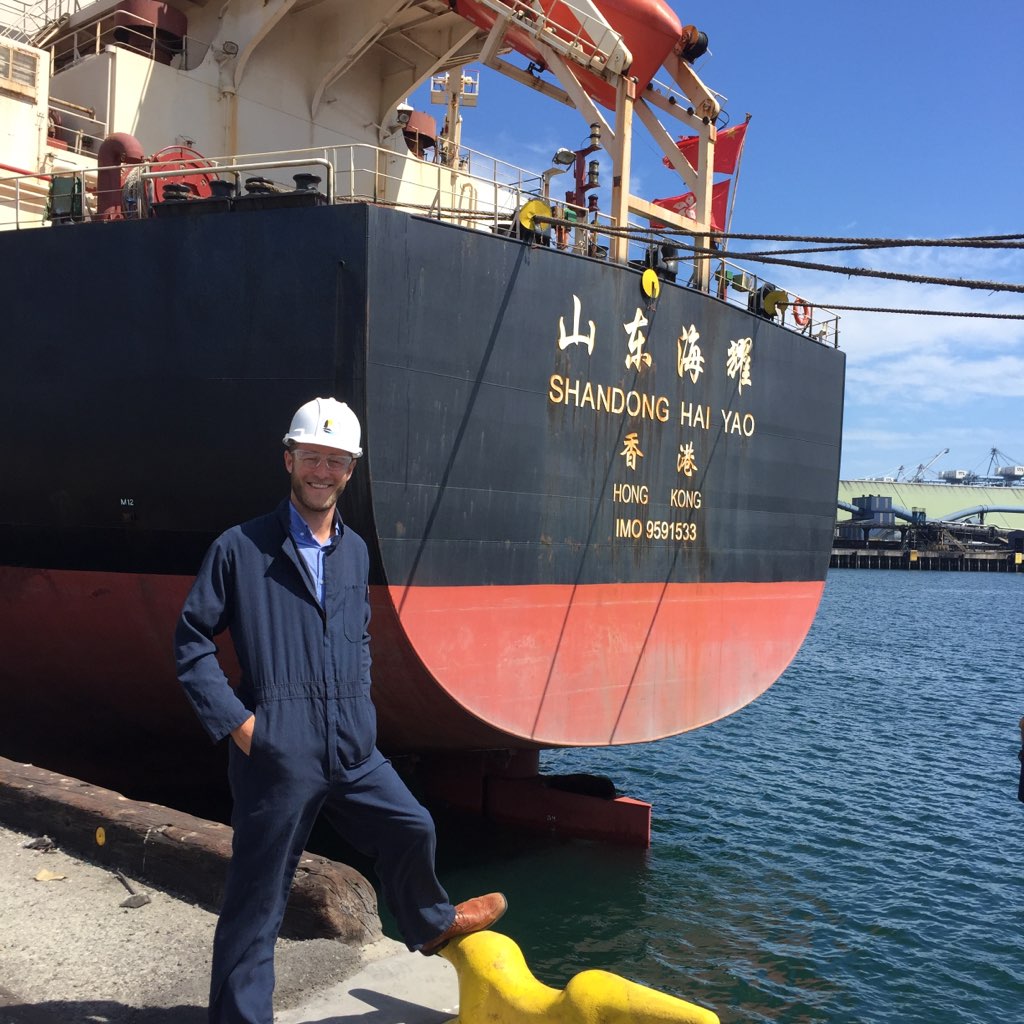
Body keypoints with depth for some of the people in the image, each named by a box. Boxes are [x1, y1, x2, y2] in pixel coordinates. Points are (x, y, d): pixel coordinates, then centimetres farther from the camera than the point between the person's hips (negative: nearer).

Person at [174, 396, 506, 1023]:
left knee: (412, 830, 18)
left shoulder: (355, 552, 12)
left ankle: (431, 924, 47)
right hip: (277, 753, -6)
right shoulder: (242, 548, -7)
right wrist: (235, 720, -11)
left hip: (353, 750, 6)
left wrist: (362, 706, 12)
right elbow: (192, 641, -4)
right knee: (257, 900, 3)